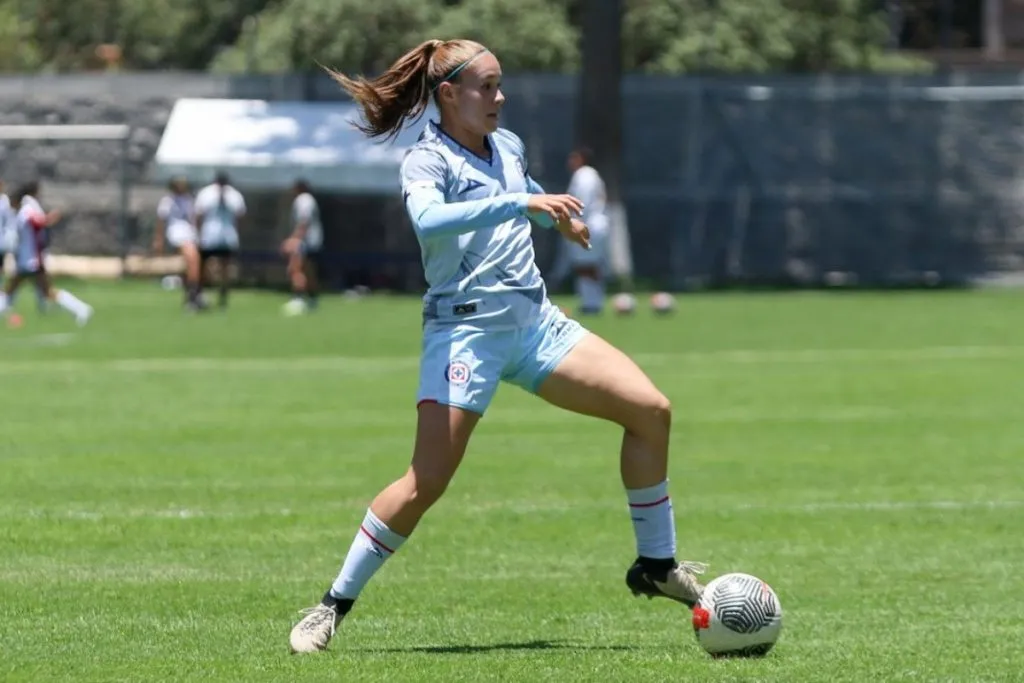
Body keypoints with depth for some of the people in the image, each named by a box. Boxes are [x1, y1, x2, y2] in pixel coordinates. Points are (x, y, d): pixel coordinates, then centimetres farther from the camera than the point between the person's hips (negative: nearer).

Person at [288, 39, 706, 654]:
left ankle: (656, 565, 10)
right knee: (427, 481, -16)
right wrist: (520, 203, -38)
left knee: (651, 410, -4)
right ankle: (335, 605, -2)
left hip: (535, 320, 7)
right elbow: (428, 219, -34)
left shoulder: (508, 147, 12)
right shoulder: (426, 161, -10)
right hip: (465, 331, -7)